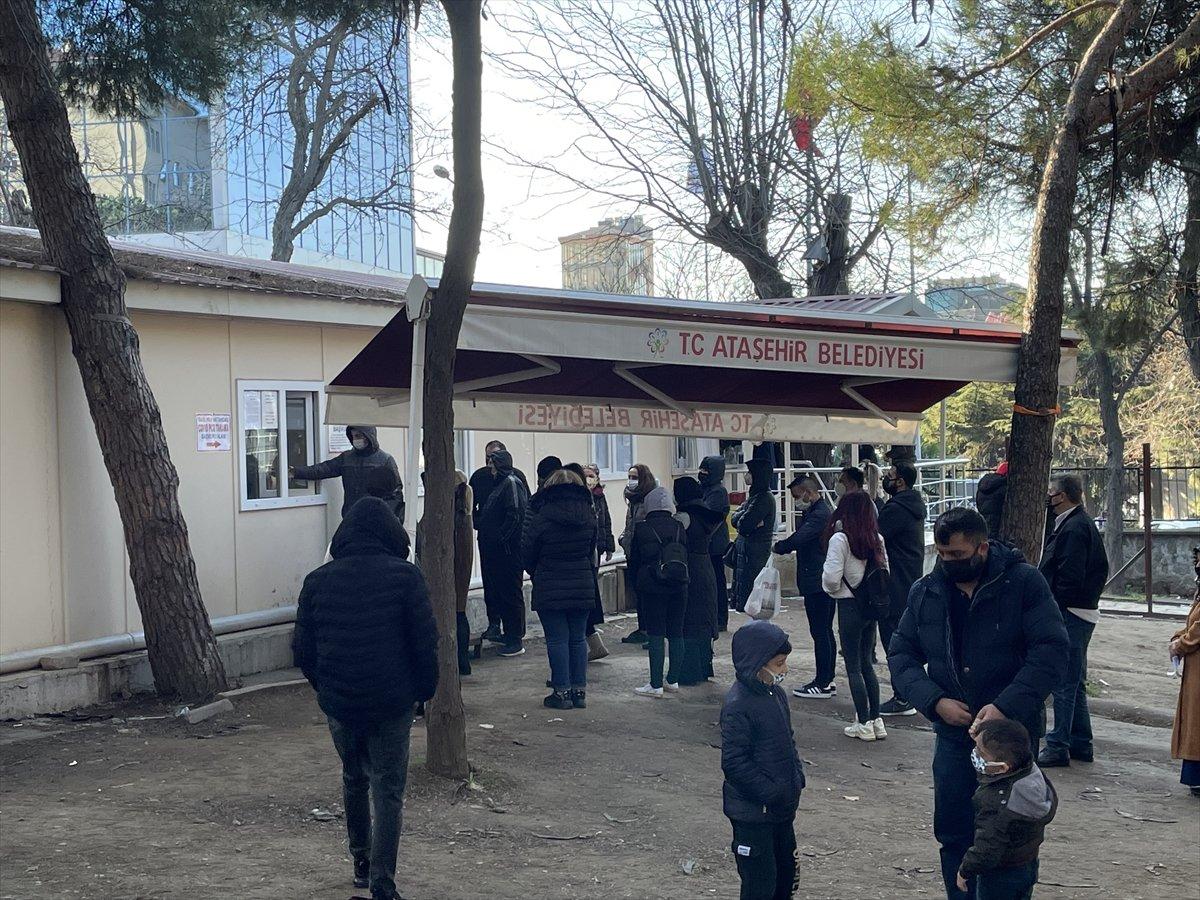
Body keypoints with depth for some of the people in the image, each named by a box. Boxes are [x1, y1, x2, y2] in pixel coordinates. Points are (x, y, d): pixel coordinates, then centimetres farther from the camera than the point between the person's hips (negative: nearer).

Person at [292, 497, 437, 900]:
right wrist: (424, 688, 5)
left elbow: (302, 648, 6)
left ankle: (361, 864, 33)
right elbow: (425, 642, -9)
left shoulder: (318, 581, 2)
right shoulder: (405, 577, -7)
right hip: (392, 702, -3)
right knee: (388, 789, 3)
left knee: (354, 778, 23)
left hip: (338, 702, 3)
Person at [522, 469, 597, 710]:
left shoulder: (540, 517, -11)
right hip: (583, 587, 4)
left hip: (550, 588, -4)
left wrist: (535, 573, 16)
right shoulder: (588, 516, 1)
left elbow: (527, 555, -3)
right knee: (578, 638, 11)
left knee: (557, 639, 2)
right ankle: (579, 690, 14)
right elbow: (592, 550, 9)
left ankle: (562, 692, 4)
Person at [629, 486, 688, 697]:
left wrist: (637, 586, 14)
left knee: (655, 635, -2)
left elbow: (634, 561, 2)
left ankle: (656, 685, -2)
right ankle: (673, 681, 17)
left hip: (651, 588, -3)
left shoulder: (641, 529, -5)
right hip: (678, 587, 3)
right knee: (676, 634, 10)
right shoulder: (679, 527, 2)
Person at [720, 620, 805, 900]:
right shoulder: (737, 706, -22)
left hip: (782, 807, 9)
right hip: (753, 812, -9)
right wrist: (771, 792, -20)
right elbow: (734, 762, -23)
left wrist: (797, 777, 5)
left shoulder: (776, 693, 5)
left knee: (785, 871, 19)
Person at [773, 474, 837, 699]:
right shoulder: (815, 511, 17)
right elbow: (802, 539, 16)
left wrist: (776, 547, -12)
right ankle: (827, 681, 20)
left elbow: (798, 539, -26)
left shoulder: (819, 514, -18)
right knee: (825, 632, 14)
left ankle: (822, 683, -4)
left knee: (820, 632, -7)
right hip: (822, 581, 11)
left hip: (817, 583, -11)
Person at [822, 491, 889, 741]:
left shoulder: (840, 539, -14)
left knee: (853, 666, 3)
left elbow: (832, 577, -17)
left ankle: (864, 724, 5)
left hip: (849, 605, -6)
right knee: (866, 663, 16)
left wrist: (831, 588, 3)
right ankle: (876, 720, 16)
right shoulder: (877, 540, 4)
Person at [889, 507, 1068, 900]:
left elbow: (1051, 651, -15)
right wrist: (935, 701, -11)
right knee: (954, 836, 8)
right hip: (954, 735, 3)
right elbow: (900, 655, 5)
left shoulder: (1024, 583, -10)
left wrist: (1006, 706, -23)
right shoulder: (925, 592, 3)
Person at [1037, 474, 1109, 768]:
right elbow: (1101, 569, 21)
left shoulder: (1073, 529, -18)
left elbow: (1070, 578, -23)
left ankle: (1058, 746, 0)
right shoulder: (1084, 523, 16)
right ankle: (1081, 744, 23)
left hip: (1069, 614, -11)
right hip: (1084, 612, 11)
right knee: (1074, 682, 17)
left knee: (1064, 682, -5)